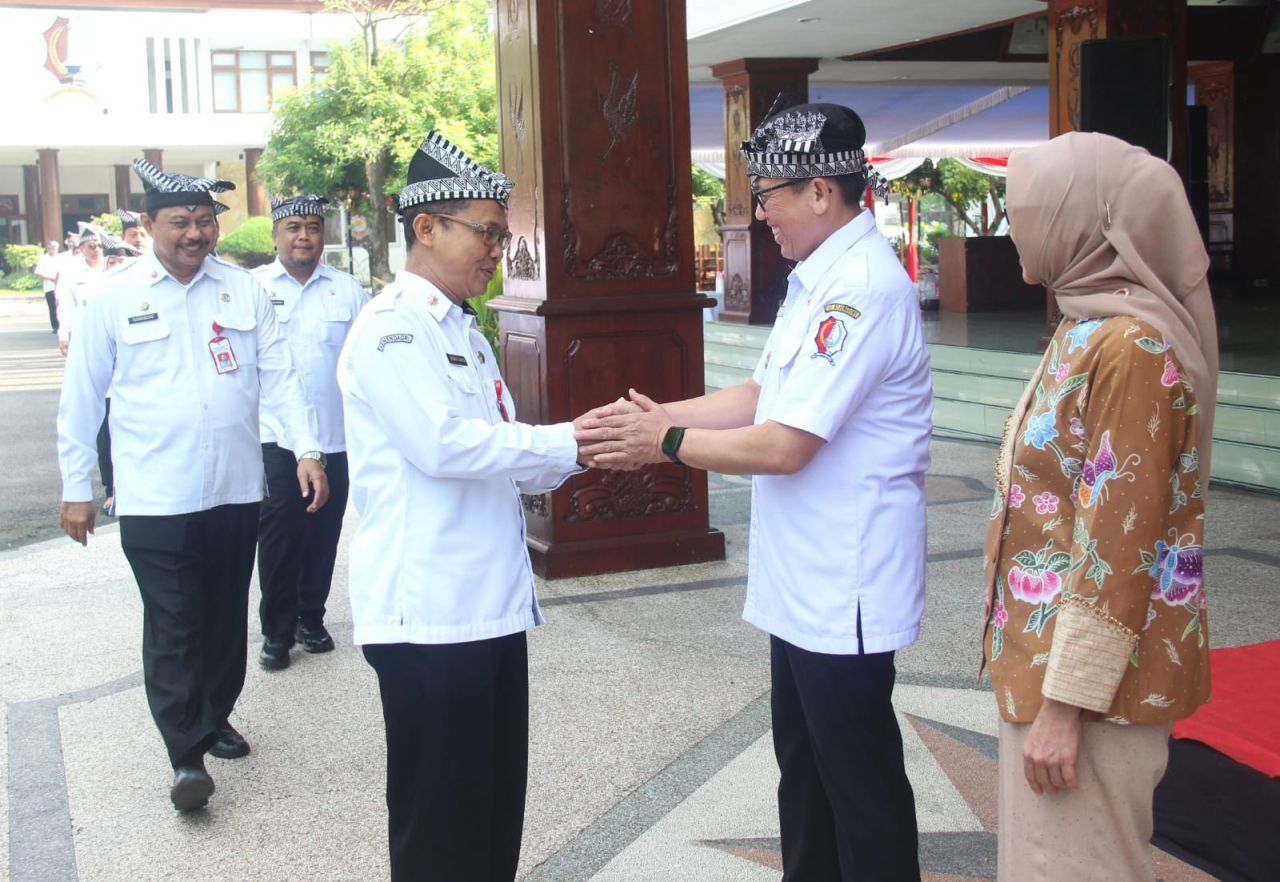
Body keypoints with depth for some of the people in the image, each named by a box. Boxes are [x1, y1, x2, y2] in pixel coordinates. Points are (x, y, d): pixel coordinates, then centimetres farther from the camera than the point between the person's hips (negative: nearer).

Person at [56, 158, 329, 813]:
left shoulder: (243, 290, 5)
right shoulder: (115, 298, -1)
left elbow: (278, 374, 4)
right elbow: (82, 397, 3)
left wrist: (307, 448, -9)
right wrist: (75, 488, 3)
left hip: (236, 490, 3)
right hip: (154, 499, -3)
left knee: (226, 617, 15)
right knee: (172, 629, -3)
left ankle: (215, 717, 35)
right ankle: (187, 756, 6)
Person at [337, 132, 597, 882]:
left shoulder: (464, 331, 16)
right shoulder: (390, 331, -12)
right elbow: (444, 445, -23)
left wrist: (570, 453, 0)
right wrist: (569, 440, -17)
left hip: (492, 603, 9)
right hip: (428, 613, -9)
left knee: (498, 805, 16)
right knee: (440, 819, 3)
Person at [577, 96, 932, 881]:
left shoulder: (862, 288, -22)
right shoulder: (820, 279, 11)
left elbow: (784, 446, -24)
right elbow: (765, 396, 16)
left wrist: (664, 443, -12)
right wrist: (663, 414, 5)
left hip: (846, 589, -10)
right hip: (803, 580, 10)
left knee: (861, 785, 4)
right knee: (803, 770, 22)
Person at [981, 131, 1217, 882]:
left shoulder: (1130, 343, -20)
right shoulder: (1091, 326, 10)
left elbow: (1120, 542, -22)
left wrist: (1066, 702, -21)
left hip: (1091, 673, -10)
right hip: (1050, 649, 10)